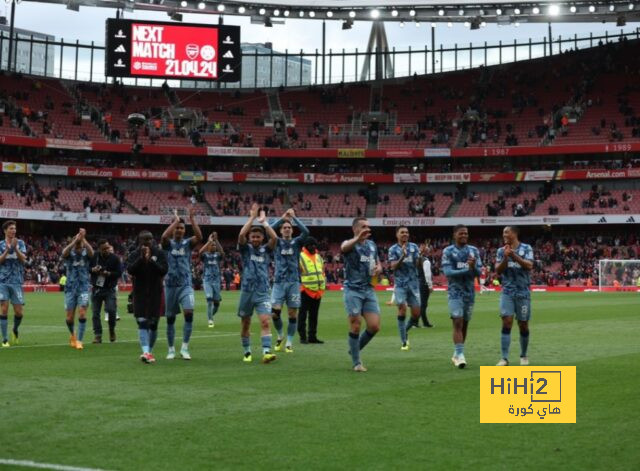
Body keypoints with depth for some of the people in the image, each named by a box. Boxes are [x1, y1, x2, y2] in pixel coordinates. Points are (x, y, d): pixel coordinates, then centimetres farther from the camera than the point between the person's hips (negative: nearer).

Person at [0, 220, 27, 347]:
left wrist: (15, 248, -20)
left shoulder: (20, 243, 7)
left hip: (17, 281, 1)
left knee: (19, 312, -1)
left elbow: (23, 259, -6)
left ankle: (15, 330, 29)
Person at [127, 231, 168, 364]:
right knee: (142, 322, -12)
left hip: (155, 293, 1)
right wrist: (141, 258, -20)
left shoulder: (159, 253, 0)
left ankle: (150, 352, 20)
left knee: (153, 324, 6)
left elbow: (164, 270, -10)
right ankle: (146, 352, -22)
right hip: (140, 293, -1)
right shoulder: (134, 255, 2)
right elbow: (130, 270, -11)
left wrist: (151, 260, -19)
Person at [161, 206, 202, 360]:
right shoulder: (168, 244, 3)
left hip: (186, 284, -1)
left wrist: (192, 219, -21)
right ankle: (171, 349, 20)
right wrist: (175, 220, -19)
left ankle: (185, 348, -13)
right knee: (170, 318, 7)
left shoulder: (188, 243, 4)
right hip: (170, 284, 1)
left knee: (189, 313, -20)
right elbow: (164, 237, -22)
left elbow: (199, 237, -17)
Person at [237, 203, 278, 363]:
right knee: (245, 323, 9)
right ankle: (247, 352, 23)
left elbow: (274, 237, -11)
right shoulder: (246, 249, 5)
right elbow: (241, 234, -14)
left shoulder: (266, 250, 7)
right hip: (247, 290, 0)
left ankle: (266, 352, -21)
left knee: (265, 322, -14)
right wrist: (252, 218, -11)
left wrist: (264, 221, -7)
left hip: (263, 292, 0)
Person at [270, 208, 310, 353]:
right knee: (275, 312, -8)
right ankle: (280, 336, 17)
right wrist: (282, 218, -18)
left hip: (294, 282, 0)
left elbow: (306, 231, -11)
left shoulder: (296, 242, 8)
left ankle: (289, 342, 9)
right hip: (279, 281, 0)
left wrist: (294, 217, -15)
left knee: (293, 314, -1)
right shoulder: (277, 242, 8)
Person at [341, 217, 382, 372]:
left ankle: (355, 349, 22)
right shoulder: (350, 244, -5)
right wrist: (358, 238, -54)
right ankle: (356, 362, 8)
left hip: (369, 290, 5)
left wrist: (378, 268, -1)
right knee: (355, 326, -5)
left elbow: (378, 264, 27)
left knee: (374, 326, -2)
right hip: (353, 290, -5)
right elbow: (344, 248, -32)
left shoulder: (372, 245, 14)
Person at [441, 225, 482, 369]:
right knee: (458, 323, -13)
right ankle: (460, 355, -17)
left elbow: (478, 272, 2)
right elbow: (448, 272, -13)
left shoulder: (473, 251, 7)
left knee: (465, 324, 9)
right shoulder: (448, 251, -3)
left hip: (469, 291, 4)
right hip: (455, 291, -4)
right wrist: (468, 270, -19)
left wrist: (473, 267, -21)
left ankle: (457, 354, 20)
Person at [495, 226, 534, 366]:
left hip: (523, 292, -1)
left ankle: (523, 355, 23)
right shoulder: (501, 251, 7)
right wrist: (505, 257, -15)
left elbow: (529, 265, -13)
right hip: (507, 292, 1)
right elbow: (498, 270, 0)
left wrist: (513, 255, -19)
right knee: (506, 322, -10)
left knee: (523, 325, 6)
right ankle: (504, 358, -10)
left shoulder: (526, 248, 0)